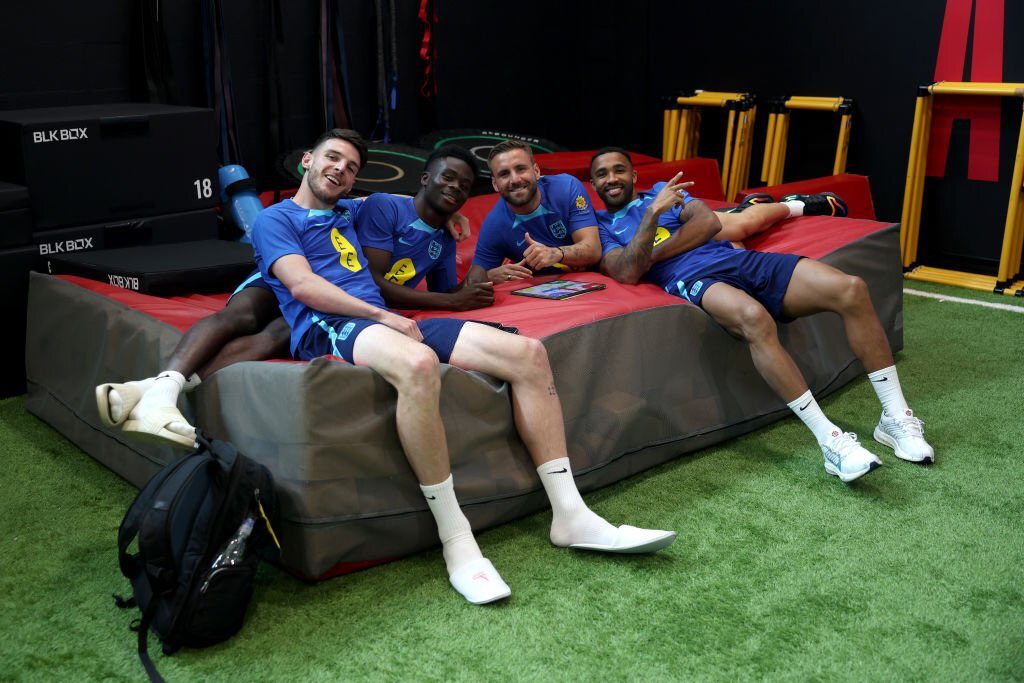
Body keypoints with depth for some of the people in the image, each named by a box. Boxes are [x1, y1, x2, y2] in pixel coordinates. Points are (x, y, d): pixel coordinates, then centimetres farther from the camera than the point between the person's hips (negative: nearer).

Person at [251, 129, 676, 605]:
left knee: (528, 353, -11)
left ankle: (570, 515, -11)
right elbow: (302, 285, -5)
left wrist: (442, 214, 28)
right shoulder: (275, 220, 12)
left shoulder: (348, 212, 31)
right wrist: (383, 316, -12)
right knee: (418, 364, -43)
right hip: (328, 328, -7)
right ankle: (455, 539, -32)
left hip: (386, 320, 7)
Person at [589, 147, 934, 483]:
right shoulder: (601, 225, 15)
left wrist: (654, 254, -2)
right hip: (694, 279, -5)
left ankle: (896, 417, -7)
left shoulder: (663, 189, 26)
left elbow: (709, 222, 7)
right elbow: (627, 273, -7)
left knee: (851, 289, -14)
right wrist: (653, 213, -11)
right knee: (754, 317, -41)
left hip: (738, 258, 5)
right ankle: (831, 441, -37)